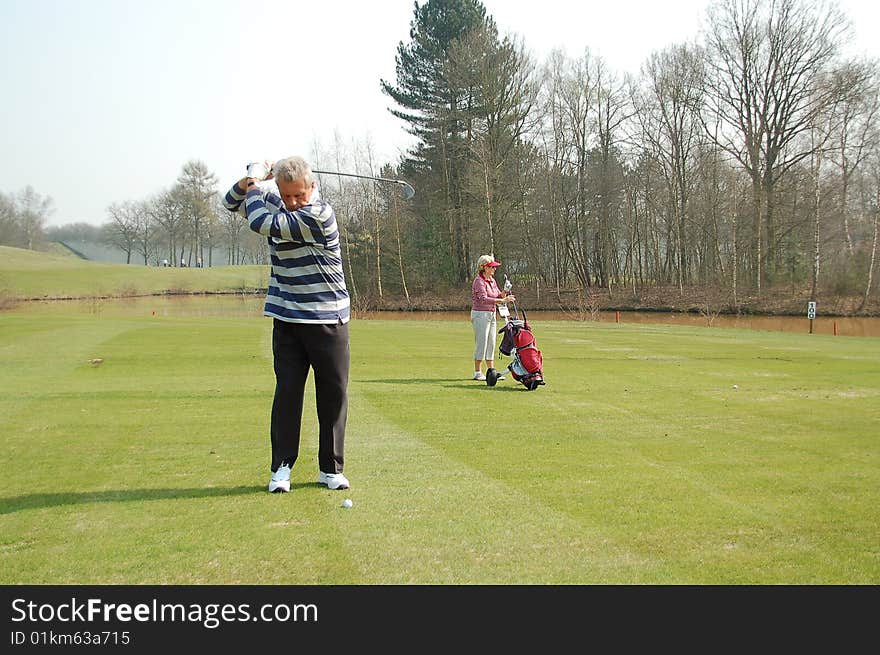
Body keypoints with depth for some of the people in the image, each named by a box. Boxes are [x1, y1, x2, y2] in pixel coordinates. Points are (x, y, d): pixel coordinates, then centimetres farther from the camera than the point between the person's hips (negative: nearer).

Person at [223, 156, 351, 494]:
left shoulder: (319, 215, -17)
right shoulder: (275, 203, 5)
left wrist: (254, 188, -5)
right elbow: (232, 203, 21)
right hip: (288, 319, 4)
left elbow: (261, 223, -24)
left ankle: (331, 468, 13)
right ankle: (282, 467, 7)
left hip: (329, 320, -4)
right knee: (287, 390, 0)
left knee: (333, 393, 2)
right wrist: (246, 182, -1)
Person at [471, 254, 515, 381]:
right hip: (480, 314, -8)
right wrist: (502, 301, -33)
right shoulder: (479, 281, -15)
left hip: (491, 314, 8)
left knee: (491, 344, 10)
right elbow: (484, 299, -28)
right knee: (481, 343, -5)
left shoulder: (492, 280, 11)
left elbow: (498, 296, 13)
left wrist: (503, 294, -11)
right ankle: (477, 373, 3)